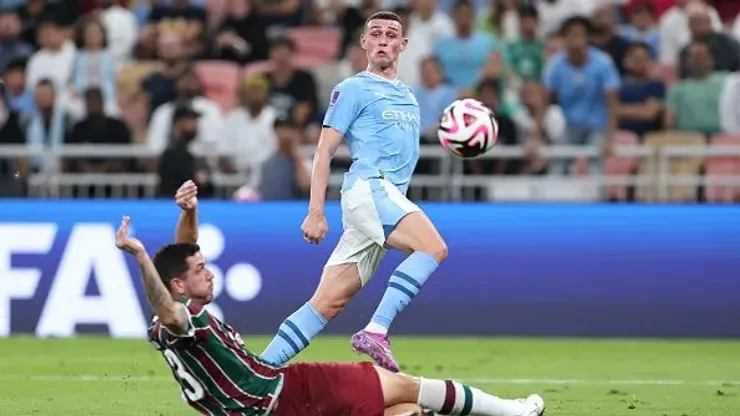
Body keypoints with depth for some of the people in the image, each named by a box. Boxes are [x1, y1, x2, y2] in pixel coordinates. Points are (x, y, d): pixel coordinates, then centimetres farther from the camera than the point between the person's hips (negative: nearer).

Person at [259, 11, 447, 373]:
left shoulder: (408, 97, 25)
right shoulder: (353, 90, 3)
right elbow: (324, 150, -2)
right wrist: (316, 212, -10)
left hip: (390, 194, 7)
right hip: (368, 187, -7)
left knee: (328, 303, 0)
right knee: (433, 248, -29)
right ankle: (375, 332, -33)